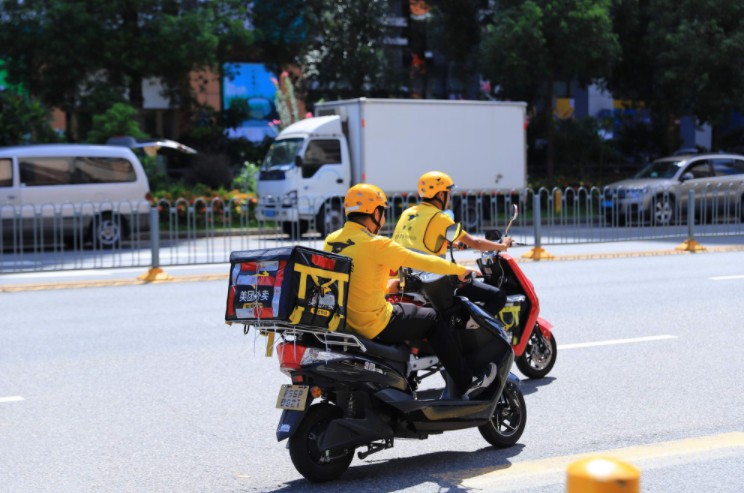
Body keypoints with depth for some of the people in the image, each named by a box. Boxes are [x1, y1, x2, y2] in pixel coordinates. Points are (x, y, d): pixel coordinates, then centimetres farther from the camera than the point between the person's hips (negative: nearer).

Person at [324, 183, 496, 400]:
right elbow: (422, 262, -10)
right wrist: (461, 270, 4)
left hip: (339, 323, 8)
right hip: (374, 326, -8)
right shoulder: (376, 245, -17)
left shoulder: (330, 241, 4)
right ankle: (464, 386, 13)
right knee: (434, 320, 8)